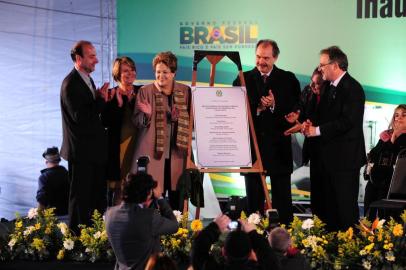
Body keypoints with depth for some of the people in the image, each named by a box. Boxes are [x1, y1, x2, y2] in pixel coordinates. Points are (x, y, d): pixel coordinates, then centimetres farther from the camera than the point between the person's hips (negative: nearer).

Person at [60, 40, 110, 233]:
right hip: (81, 151, -9)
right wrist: (101, 100, -21)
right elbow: (79, 116, -24)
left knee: (99, 195, 15)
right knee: (80, 196, 0)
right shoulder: (70, 84, -17)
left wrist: (102, 98, 2)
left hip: (94, 150, 9)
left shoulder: (87, 80, 12)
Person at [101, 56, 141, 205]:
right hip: (118, 146, -2)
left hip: (138, 143, 2)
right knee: (118, 188, -2)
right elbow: (105, 121, -7)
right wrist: (118, 104, -15)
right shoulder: (111, 94, 2)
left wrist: (132, 101, -9)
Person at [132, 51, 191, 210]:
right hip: (153, 151, -2)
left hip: (177, 151, 2)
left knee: (176, 195, 2)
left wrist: (179, 118, -9)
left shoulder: (185, 91, 8)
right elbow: (136, 122, 4)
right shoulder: (145, 91, 3)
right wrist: (146, 114, -18)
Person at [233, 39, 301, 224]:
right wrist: (256, 110, -15)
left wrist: (274, 106, -18)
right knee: (254, 197, 7)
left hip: (279, 148, -1)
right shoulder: (243, 79, 6)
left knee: (282, 198, 4)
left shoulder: (288, 80, 3)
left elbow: (295, 111, -4)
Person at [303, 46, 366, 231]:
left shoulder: (352, 88, -14)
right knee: (329, 204, 13)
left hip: (345, 157, -9)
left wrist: (317, 130, -19)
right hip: (329, 156, 9)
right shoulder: (329, 88, 15)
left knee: (346, 205, -6)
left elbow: (347, 121, -23)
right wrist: (310, 124, 1)